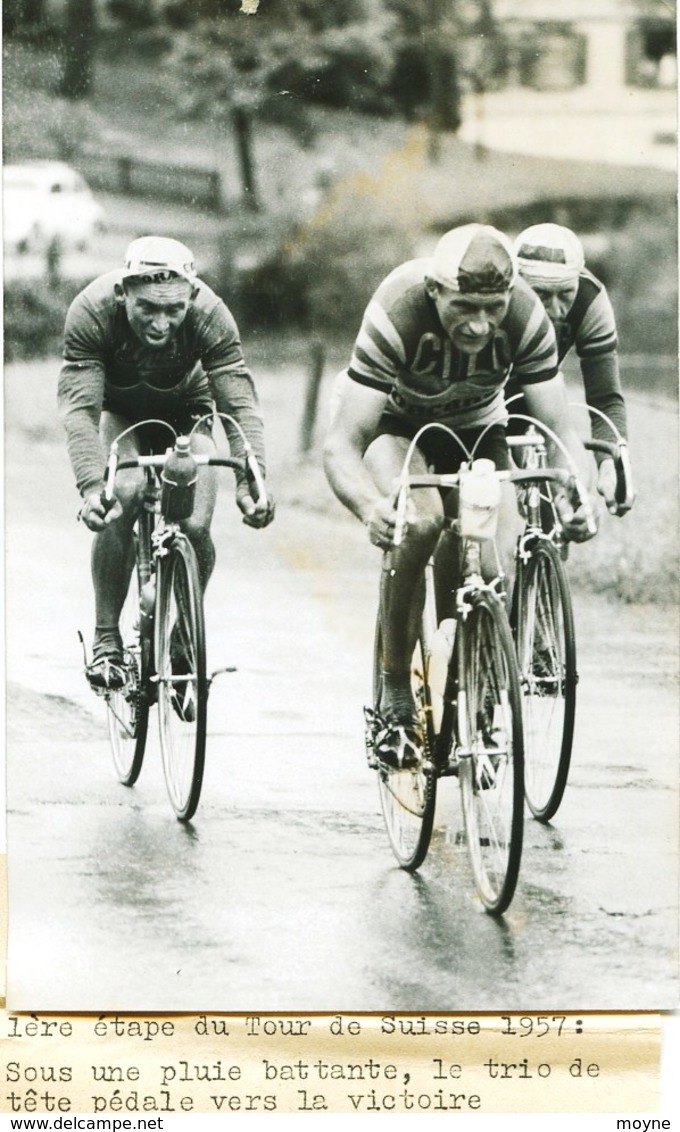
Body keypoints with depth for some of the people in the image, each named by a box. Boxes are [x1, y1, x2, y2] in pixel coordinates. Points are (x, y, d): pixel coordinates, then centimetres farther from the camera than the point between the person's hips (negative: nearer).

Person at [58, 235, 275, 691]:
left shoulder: (210, 315, -33)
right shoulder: (92, 311, -35)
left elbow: (240, 403, -36)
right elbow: (80, 407, -40)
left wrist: (252, 481, -51)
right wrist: (91, 486, -54)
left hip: (184, 409, 1)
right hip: (117, 409, -1)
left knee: (196, 526, -18)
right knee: (125, 495, -30)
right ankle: (106, 639, -18)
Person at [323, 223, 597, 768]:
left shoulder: (527, 318, -29)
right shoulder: (397, 314, -37)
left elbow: (561, 430, -26)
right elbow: (341, 446, -39)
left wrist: (579, 496, -48)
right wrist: (370, 507, -60)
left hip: (475, 425, 3)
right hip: (395, 421, -3)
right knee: (418, 522, -33)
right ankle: (395, 693, -17)